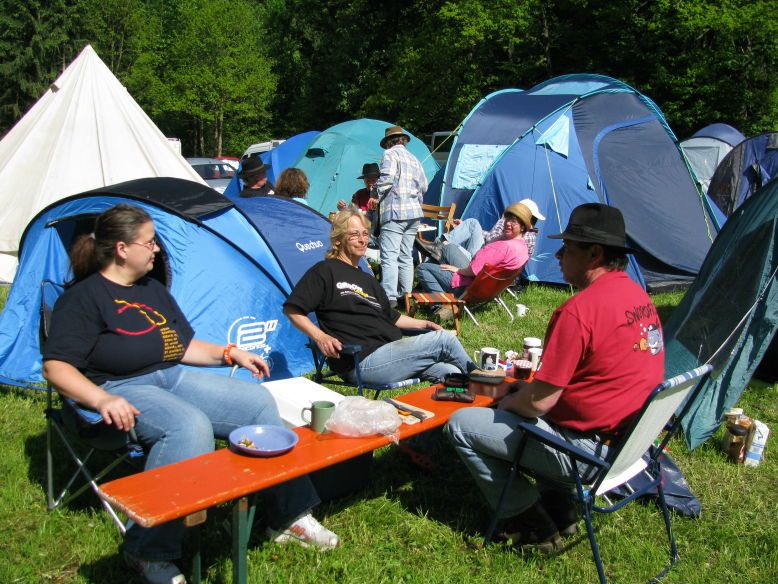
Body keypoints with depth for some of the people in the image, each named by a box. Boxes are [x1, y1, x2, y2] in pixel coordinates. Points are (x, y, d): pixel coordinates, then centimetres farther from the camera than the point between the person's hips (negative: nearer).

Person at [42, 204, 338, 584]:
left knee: (258, 401, -6)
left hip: (173, 379, 8)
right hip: (122, 390, -8)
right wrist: (101, 400, -32)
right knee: (190, 426, -36)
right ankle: (148, 552, -23)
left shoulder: (153, 290, 17)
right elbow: (56, 367, -15)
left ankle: (289, 517, 1)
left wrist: (229, 353, 10)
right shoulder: (82, 298, -7)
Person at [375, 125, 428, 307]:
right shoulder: (414, 159, 21)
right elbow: (423, 187, 22)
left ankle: (389, 297, -19)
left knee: (389, 256, -11)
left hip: (394, 211, -8)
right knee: (406, 256, 13)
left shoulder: (390, 154, -1)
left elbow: (386, 178, -15)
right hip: (414, 212, 8)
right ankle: (406, 295, 15)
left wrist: (376, 198, -2)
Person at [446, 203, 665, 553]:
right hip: (633, 441, 10)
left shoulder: (578, 310, -24)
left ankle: (530, 524, 8)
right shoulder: (640, 297, 5)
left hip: (591, 451, -9)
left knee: (460, 424, -1)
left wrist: (507, 401, 1)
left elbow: (538, 402, -22)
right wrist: (525, 389, 14)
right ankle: (558, 508, 26)